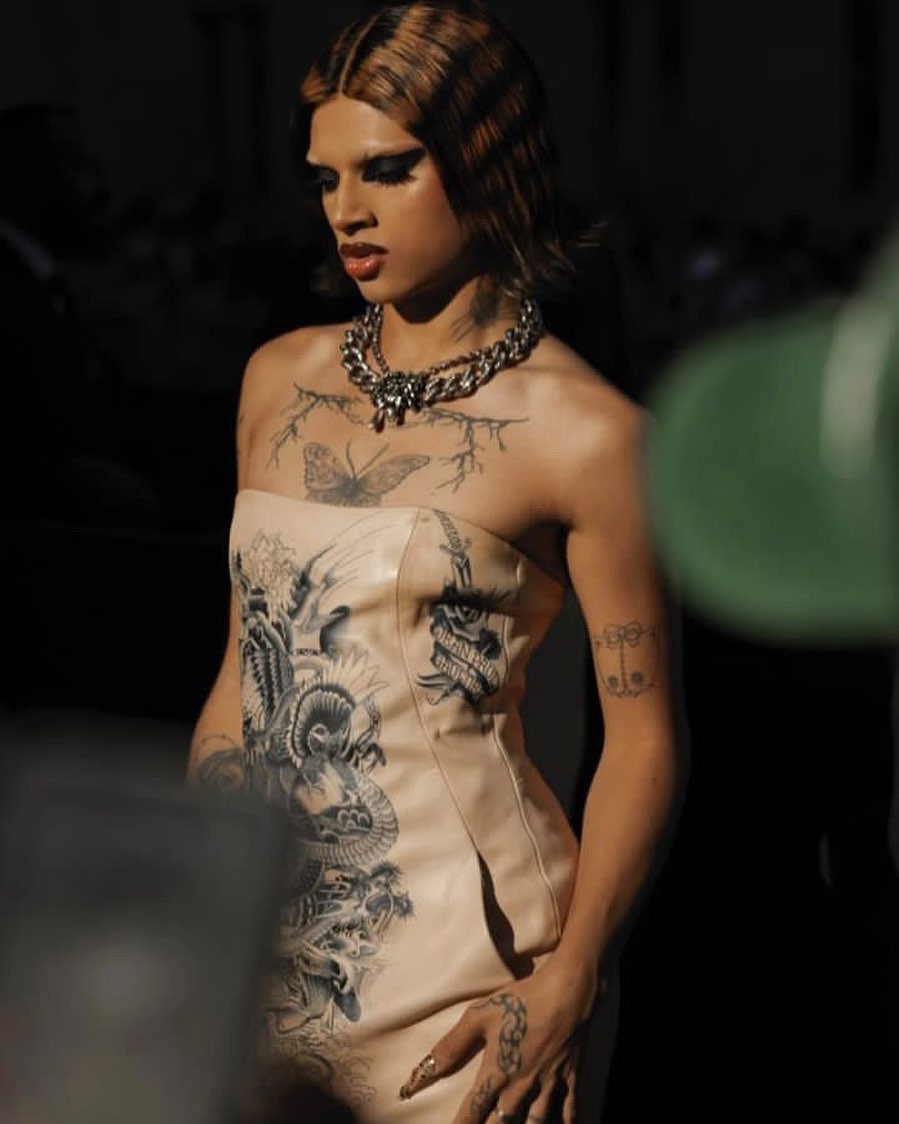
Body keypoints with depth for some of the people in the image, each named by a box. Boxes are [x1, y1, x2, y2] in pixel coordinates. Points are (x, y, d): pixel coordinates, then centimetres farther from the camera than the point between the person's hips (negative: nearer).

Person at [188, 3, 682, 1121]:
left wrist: (565, 987, -16)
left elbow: (641, 741, -7)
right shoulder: (280, 378, 8)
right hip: (266, 936, 5)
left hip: (454, 951, -5)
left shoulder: (583, 430, -9)